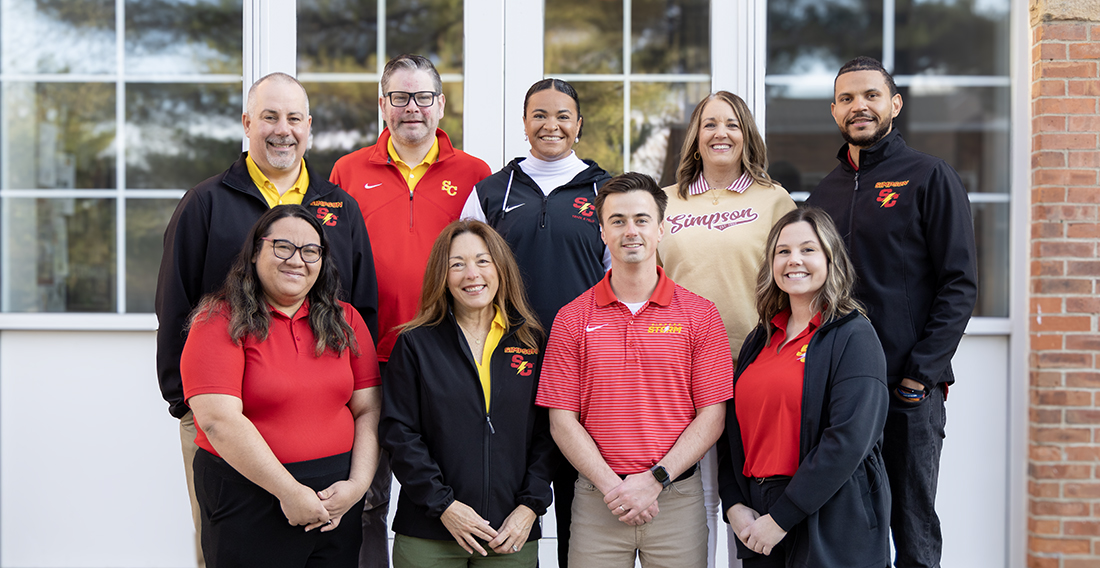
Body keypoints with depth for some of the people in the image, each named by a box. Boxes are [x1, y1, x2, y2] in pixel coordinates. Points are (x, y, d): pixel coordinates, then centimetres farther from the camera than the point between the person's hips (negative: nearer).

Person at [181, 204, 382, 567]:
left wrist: (358, 483, -8)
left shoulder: (346, 321, 7)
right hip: (248, 494, -4)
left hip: (336, 499, 4)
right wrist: (290, 492, -17)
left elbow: (369, 410, 5)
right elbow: (219, 420, -16)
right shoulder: (222, 322, -7)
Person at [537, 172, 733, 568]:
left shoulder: (700, 315, 2)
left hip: (677, 499, 0)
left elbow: (712, 415, -2)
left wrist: (655, 480, -11)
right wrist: (611, 485, -10)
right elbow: (562, 419, 0)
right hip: (596, 501, 0)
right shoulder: (571, 319, 3)